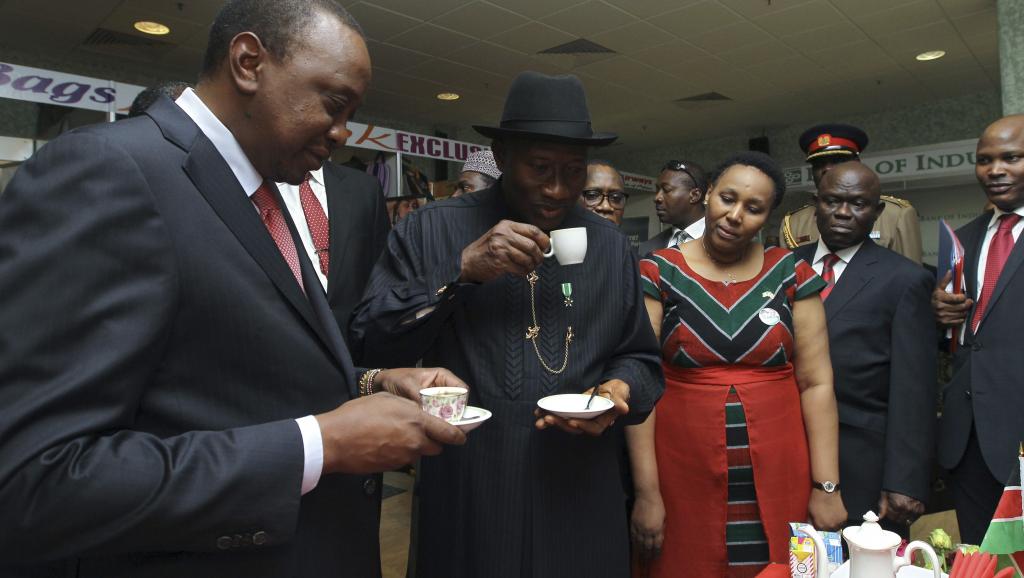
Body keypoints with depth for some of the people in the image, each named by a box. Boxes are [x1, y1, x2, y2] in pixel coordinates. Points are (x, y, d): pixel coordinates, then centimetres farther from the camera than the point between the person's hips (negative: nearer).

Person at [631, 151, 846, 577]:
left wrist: (827, 487, -3)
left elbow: (816, 382, 1)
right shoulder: (659, 273, -4)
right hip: (684, 478, -1)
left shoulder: (792, 274, 1)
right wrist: (646, 492, -10)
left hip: (778, 479, 2)